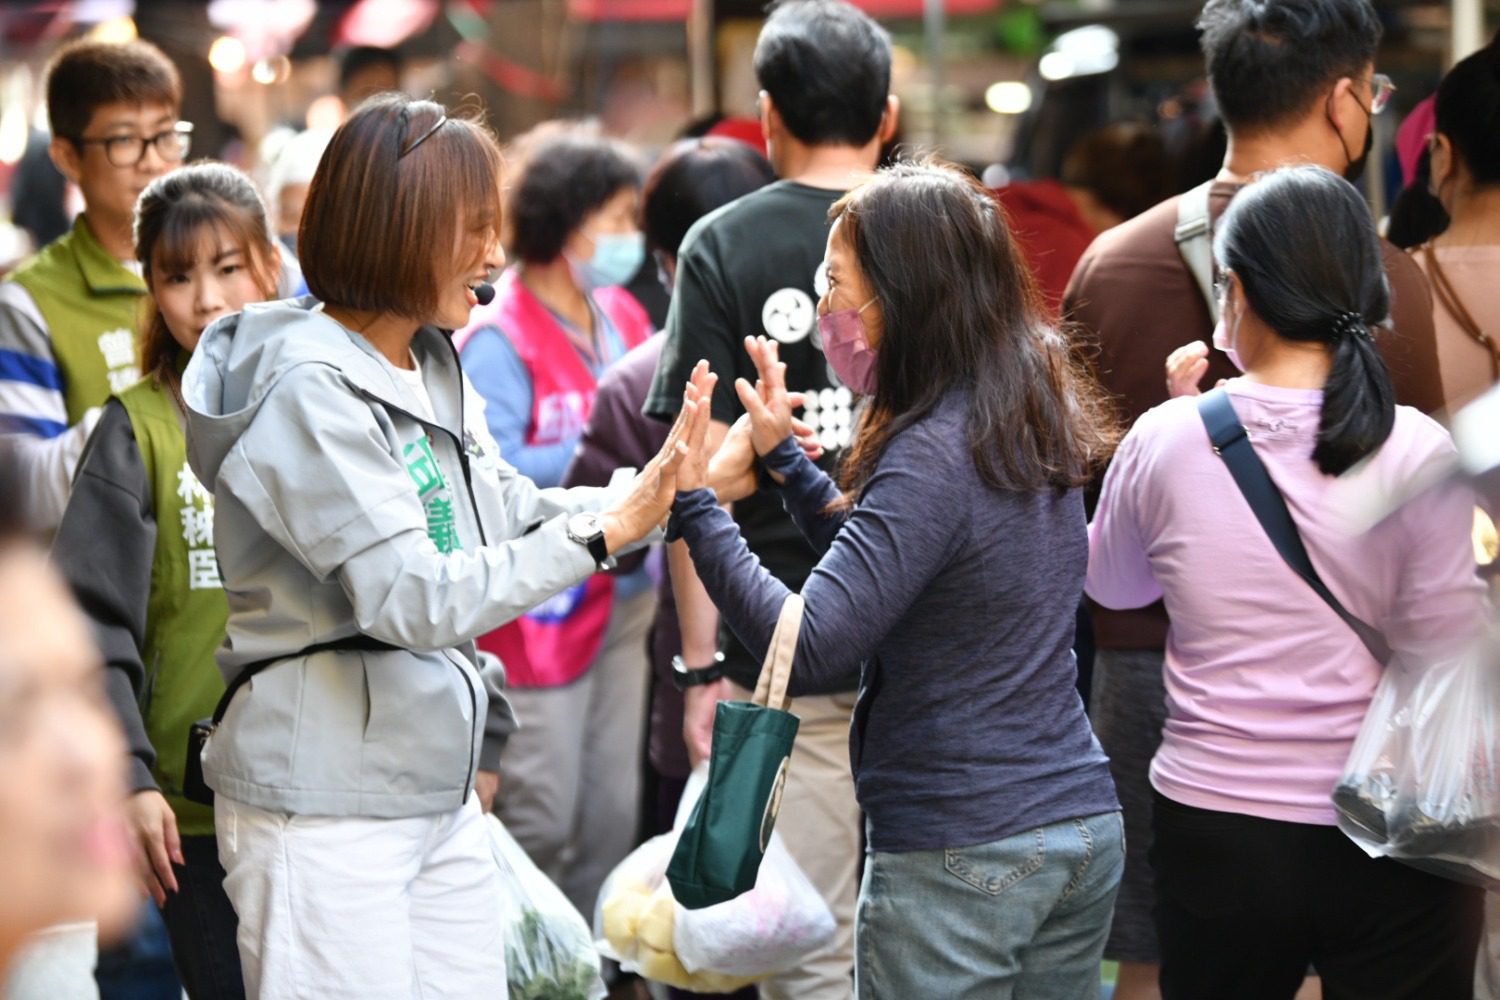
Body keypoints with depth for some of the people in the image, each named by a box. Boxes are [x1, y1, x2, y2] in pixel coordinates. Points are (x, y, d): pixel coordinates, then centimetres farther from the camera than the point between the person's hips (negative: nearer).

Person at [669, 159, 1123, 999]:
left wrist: (697, 504, -18)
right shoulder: (1035, 423, 7)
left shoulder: (934, 456, -19)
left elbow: (809, 653, -24)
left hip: (961, 854, -8)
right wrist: (785, 457, 17)